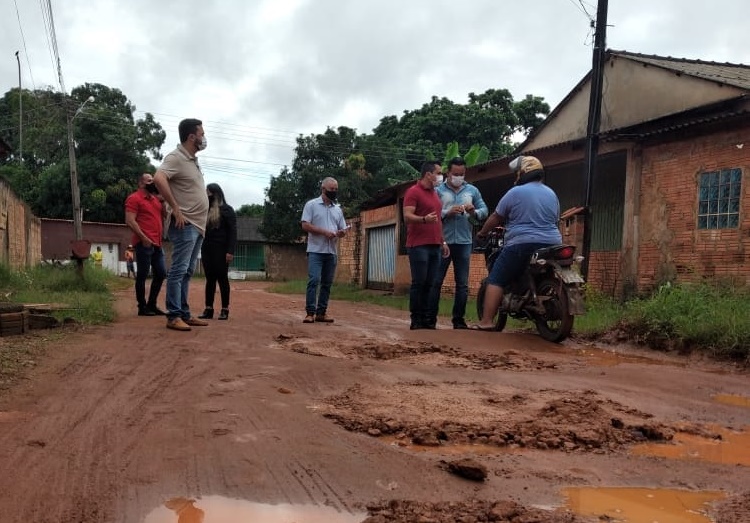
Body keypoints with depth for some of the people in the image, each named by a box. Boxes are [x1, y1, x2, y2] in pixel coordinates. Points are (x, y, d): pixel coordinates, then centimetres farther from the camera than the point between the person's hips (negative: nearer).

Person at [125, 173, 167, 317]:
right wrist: (143, 237, -18)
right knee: (142, 275, -2)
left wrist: (162, 200, 6)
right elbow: (130, 221, -13)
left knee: (161, 273, 9)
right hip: (144, 243, -8)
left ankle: (152, 304, 19)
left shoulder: (155, 199, 20)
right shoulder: (134, 198, -4)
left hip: (157, 243, 8)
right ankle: (142, 307, 5)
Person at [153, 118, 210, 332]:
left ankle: (184, 314, 16)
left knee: (187, 272, 11)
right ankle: (174, 316, -7)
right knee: (179, 270, -8)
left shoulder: (193, 160, 17)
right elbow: (158, 178, -28)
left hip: (198, 226, 9)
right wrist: (175, 208, -25)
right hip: (185, 225, -9)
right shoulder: (176, 157, -11)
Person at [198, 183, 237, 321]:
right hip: (206, 249, 6)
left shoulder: (226, 209, -2)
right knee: (210, 279, 5)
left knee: (222, 278, -3)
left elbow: (232, 231, -8)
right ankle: (208, 309, 7)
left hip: (221, 250, -5)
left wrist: (230, 251, -16)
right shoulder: (206, 210, 16)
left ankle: (225, 310, 1)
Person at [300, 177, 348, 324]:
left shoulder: (338, 209, 16)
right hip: (316, 251, -6)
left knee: (327, 283, 6)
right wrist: (324, 232, -17)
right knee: (314, 280, -13)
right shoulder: (311, 205, 0)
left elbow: (343, 229, 17)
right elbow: (305, 225, -9)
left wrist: (341, 232, -8)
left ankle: (321, 312, 11)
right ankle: (310, 312, -10)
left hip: (332, 252, 6)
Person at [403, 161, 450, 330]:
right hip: (419, 246, -7)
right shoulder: (413, 191, -5)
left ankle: (428, 319, 8)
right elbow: (407, 216, -16)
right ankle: (416, 320, 0)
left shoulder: (435, 194, 21)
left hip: (434, 246, 8)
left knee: (430, 284, 5)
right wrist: (424, 219, -33)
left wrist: (443, 241, 21)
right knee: (419, 283, -5)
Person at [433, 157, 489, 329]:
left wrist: (474, 212, -13)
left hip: (464, 242, 3)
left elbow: (484, 210, 7)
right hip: (442, 242, -3)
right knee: (436, 281, 0)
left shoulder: (472, 190, 12)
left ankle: (458, 319, 13)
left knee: (462, 283, 6)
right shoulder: (438, 190, 3)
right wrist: (448, 213, -19)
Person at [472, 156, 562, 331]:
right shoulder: (552, 194, 15)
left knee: (496, 280, -2)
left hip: (521, 246, -6)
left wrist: (482, 232, 17)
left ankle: (486, 322, -10)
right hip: (550, 245, 6)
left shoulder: (515, 193, -4)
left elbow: (496, 217, 2)